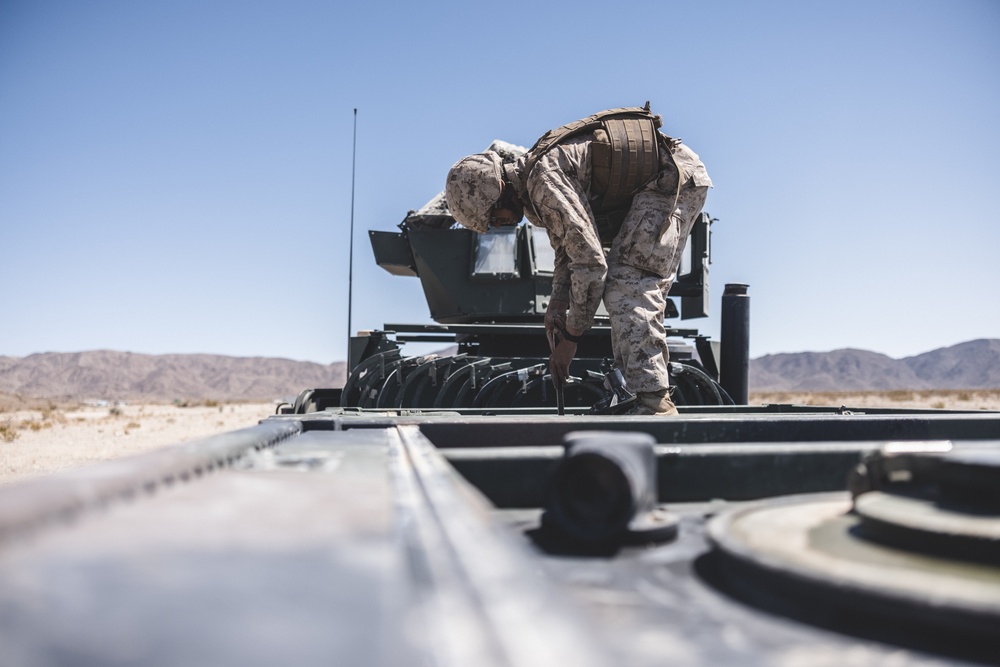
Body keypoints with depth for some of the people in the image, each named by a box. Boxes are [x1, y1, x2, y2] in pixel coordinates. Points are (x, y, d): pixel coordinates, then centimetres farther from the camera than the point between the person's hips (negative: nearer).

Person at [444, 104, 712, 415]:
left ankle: (654, 402, -22)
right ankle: (647, 381, 18)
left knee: (628, 285, -19)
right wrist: (557, 307, 3)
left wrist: (571, 336, -18)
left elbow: (590, 261, -27)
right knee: (638, 286, 13)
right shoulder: (530, 181, 7)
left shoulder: (544, 179, -25)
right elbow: (569, 245, 17)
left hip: (676, 177, -11)